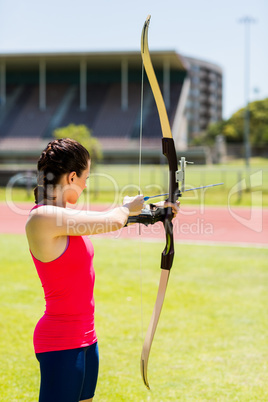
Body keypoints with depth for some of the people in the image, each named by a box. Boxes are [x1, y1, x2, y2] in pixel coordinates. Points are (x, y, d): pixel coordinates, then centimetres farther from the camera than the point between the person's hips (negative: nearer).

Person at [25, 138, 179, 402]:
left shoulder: (61, 214, 8)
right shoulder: (43, 217, -20)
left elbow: (106, 218, 23)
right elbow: (112, 222, -17)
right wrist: (127, 207, 6)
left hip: (84, 337, 10)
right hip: (61, 341, -10)